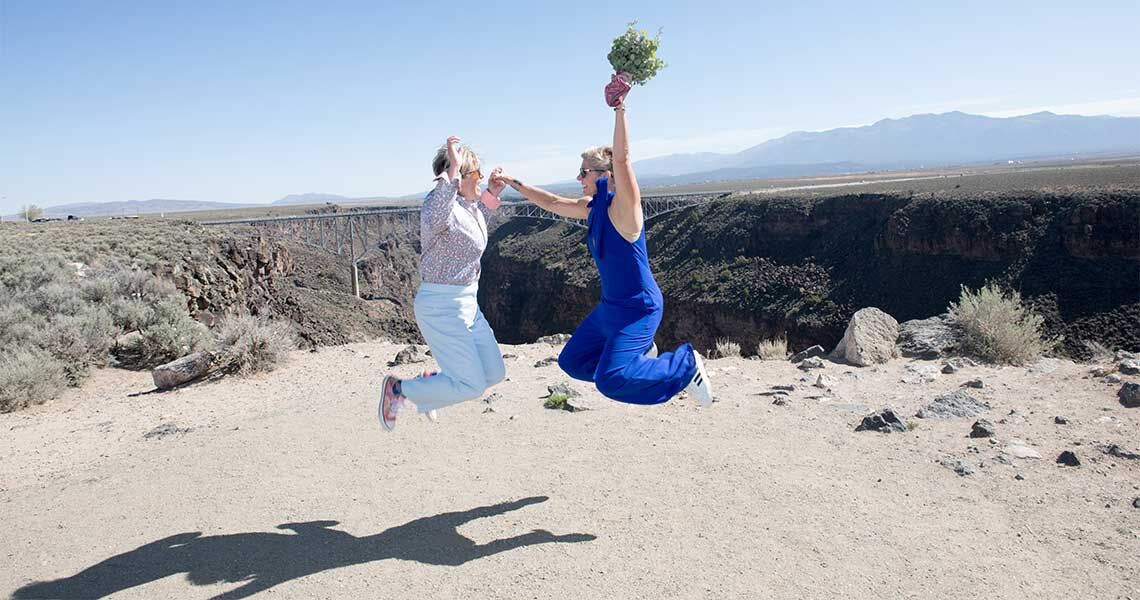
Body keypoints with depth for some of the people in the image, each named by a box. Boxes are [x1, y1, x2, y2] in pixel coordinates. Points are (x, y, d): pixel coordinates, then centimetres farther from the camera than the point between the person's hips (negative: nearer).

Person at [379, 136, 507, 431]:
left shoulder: (470, 204, 7)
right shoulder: (440, 200, -20)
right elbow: (434, 222, -46)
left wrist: (491, 195, 19)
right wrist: (453, 172, -42)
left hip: (467, 303, 9)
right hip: (442, 305, -9)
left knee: (494, 373, 14)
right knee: (471, 385, -8)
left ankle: (429, 383, 31)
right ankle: (397, 388, 9)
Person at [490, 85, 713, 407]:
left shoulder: (623, 208, -19)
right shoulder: (592, 207, 5)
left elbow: (622, 159, -33)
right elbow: (553, 203, 16)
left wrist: (619, 108, -37)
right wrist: (514, 183, 15)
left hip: (639, 308, -9)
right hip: (611, 305, 9)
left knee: (610, 380, -21)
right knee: (572, 362, 15)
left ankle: (686, 364, -1)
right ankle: (637, 352, 29)